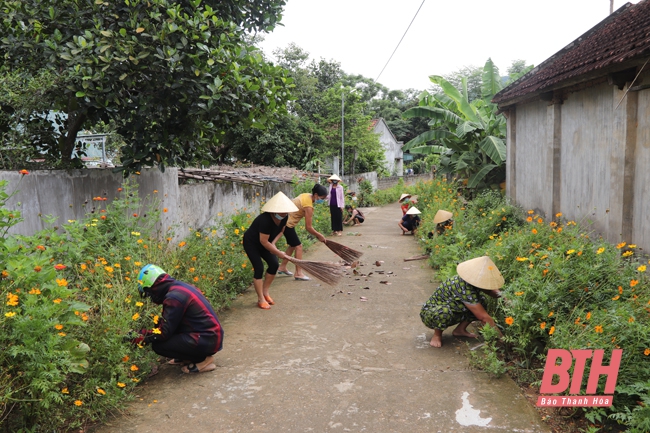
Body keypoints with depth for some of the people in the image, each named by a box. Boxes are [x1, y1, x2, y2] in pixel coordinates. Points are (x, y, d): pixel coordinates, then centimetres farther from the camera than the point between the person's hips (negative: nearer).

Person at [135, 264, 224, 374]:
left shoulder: (174, 297, -18)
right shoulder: (179, 286, 11)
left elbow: (164, 332, -16)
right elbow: (167, 323, 19)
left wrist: (142, 337, -5)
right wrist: (147, 333, 13)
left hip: (206, 341, -10)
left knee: (158, 345, -11)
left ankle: (203, 359, -2)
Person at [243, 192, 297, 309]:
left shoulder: (284, 217, -15)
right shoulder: (265, 219, -37)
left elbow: (280, 231, 3)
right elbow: (263, 241, -32)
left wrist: (273, 243, -15)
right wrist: (278, 253, -25)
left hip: (263, 243, 7)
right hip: (251, 243, -7)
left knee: (274, 264, -2)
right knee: (259, 268, -14)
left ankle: (265, 293, 14)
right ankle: (261, 299, -4)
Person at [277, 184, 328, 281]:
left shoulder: (307, 196, 2)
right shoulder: (308, 206, -25)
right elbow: (308, 227, -19)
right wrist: (319, 236, -6)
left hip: (286, 220, 10)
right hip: (287, 223, -10)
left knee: (293, 245, 19)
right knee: (298, 246, -7)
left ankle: (282, 267, 28)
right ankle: (298, 273, -6)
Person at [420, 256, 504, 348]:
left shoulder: (473, 280, -13)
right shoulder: (464, 288, -36)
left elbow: (493, 291, 6)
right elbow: (484, 317, -32)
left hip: (452, 313, 8)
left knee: (482, 300, -4)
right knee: (444, 312, -43)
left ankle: (460, 330, 8)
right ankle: (437, 334, -10)